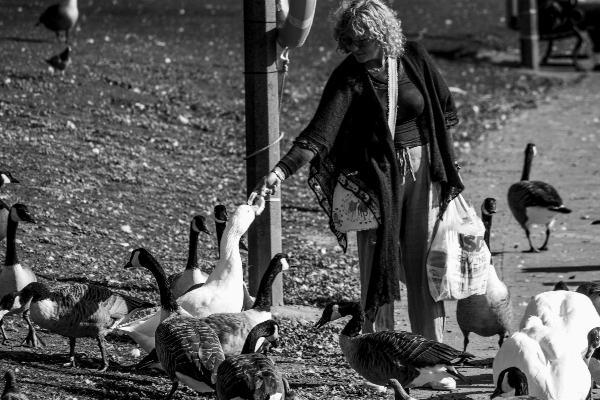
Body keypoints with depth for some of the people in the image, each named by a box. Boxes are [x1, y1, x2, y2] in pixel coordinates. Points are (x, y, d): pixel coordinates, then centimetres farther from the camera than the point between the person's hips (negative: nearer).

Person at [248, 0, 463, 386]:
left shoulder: (413, 57, -4)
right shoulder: (348, 77, -12)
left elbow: (445, 111, 8)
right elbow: (319, 133, -23)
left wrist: (448, 164, 5)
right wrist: (280, 171, -35)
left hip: (422, 170, 2)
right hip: (375, 176, -2)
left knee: (424, 266, 4)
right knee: (378, 265, -3)